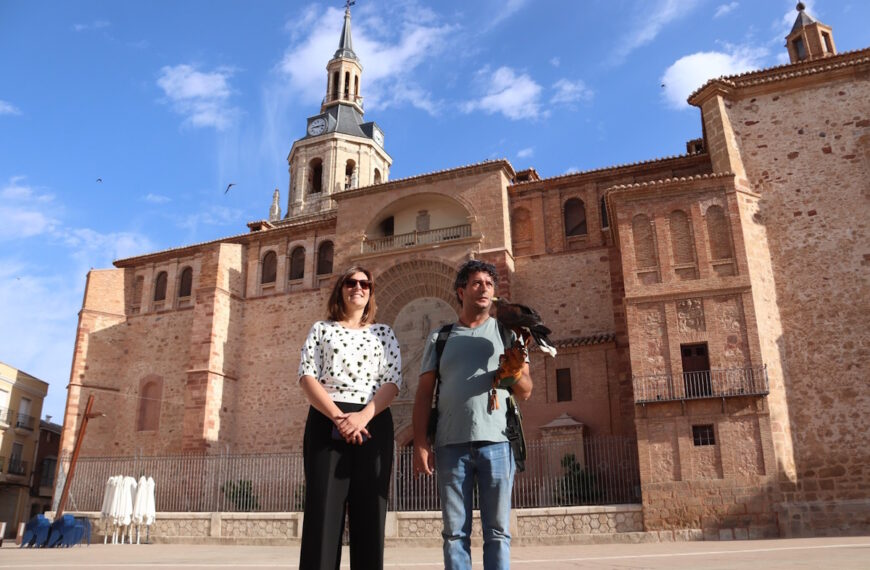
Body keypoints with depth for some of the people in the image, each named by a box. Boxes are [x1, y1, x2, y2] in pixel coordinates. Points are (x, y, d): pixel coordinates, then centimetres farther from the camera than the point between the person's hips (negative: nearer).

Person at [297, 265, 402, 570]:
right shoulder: (321, 329, 13)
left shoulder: (384, 333, 15)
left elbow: (393, 382, 3)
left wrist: (363, 417, -14)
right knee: (323, 511, -7)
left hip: (373, 425, 1)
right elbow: (307, 376, 1)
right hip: (326, 423, -1)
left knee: (369, 513, -1)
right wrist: (338, 417, -14)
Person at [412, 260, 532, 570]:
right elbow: (424, 394, 9)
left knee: (497, 531, 2)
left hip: (496, 441, 0)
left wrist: (515, 372, -13)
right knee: (455, 532, 4)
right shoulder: (439, 338, 13)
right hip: (451, 444, 1)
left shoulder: (508, 332, 13)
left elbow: (525, 393, 9)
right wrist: (420, 443, -2)